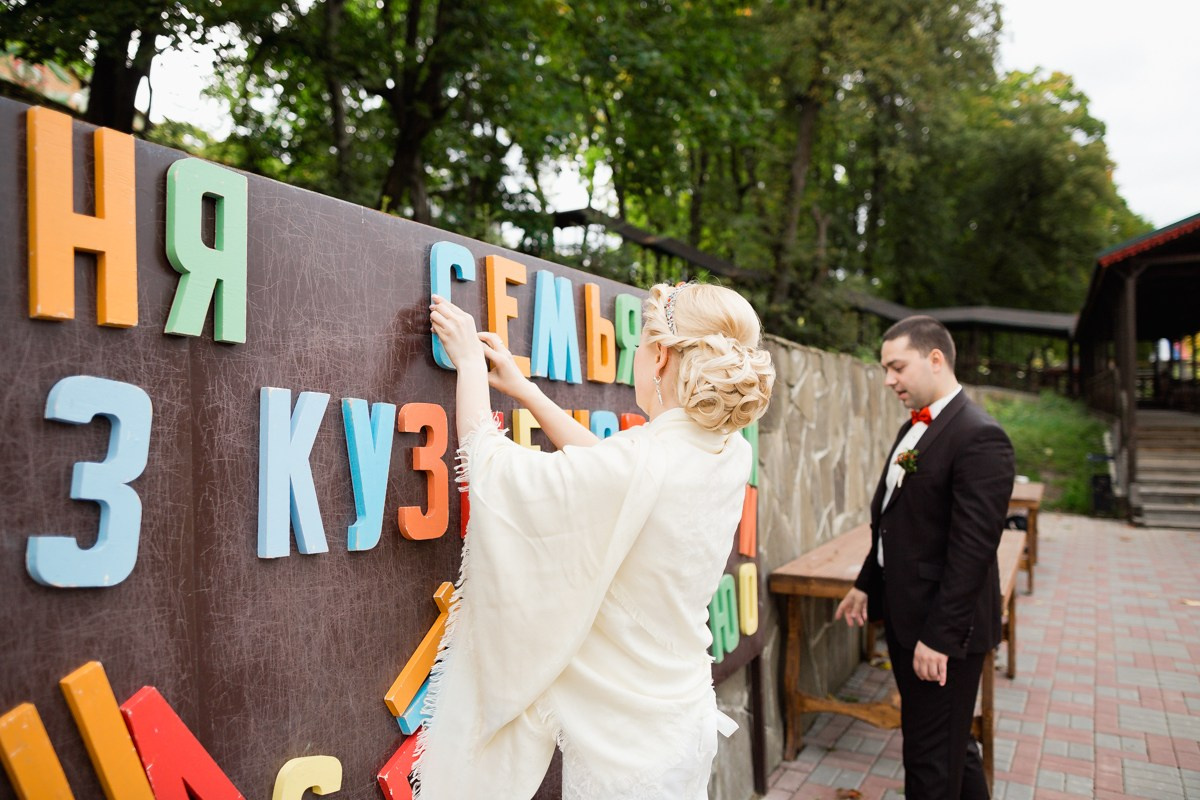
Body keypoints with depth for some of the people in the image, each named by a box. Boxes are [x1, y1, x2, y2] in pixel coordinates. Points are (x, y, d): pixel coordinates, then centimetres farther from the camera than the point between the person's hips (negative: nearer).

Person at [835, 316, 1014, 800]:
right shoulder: (914, 429, 10)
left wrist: (940, 637, -22)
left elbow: (972, 550, -23)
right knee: (952, 744, 23)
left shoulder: (979, 437, -20)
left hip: (944, 626, -9)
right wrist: (866, 585, 16)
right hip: (905, 616, 9)